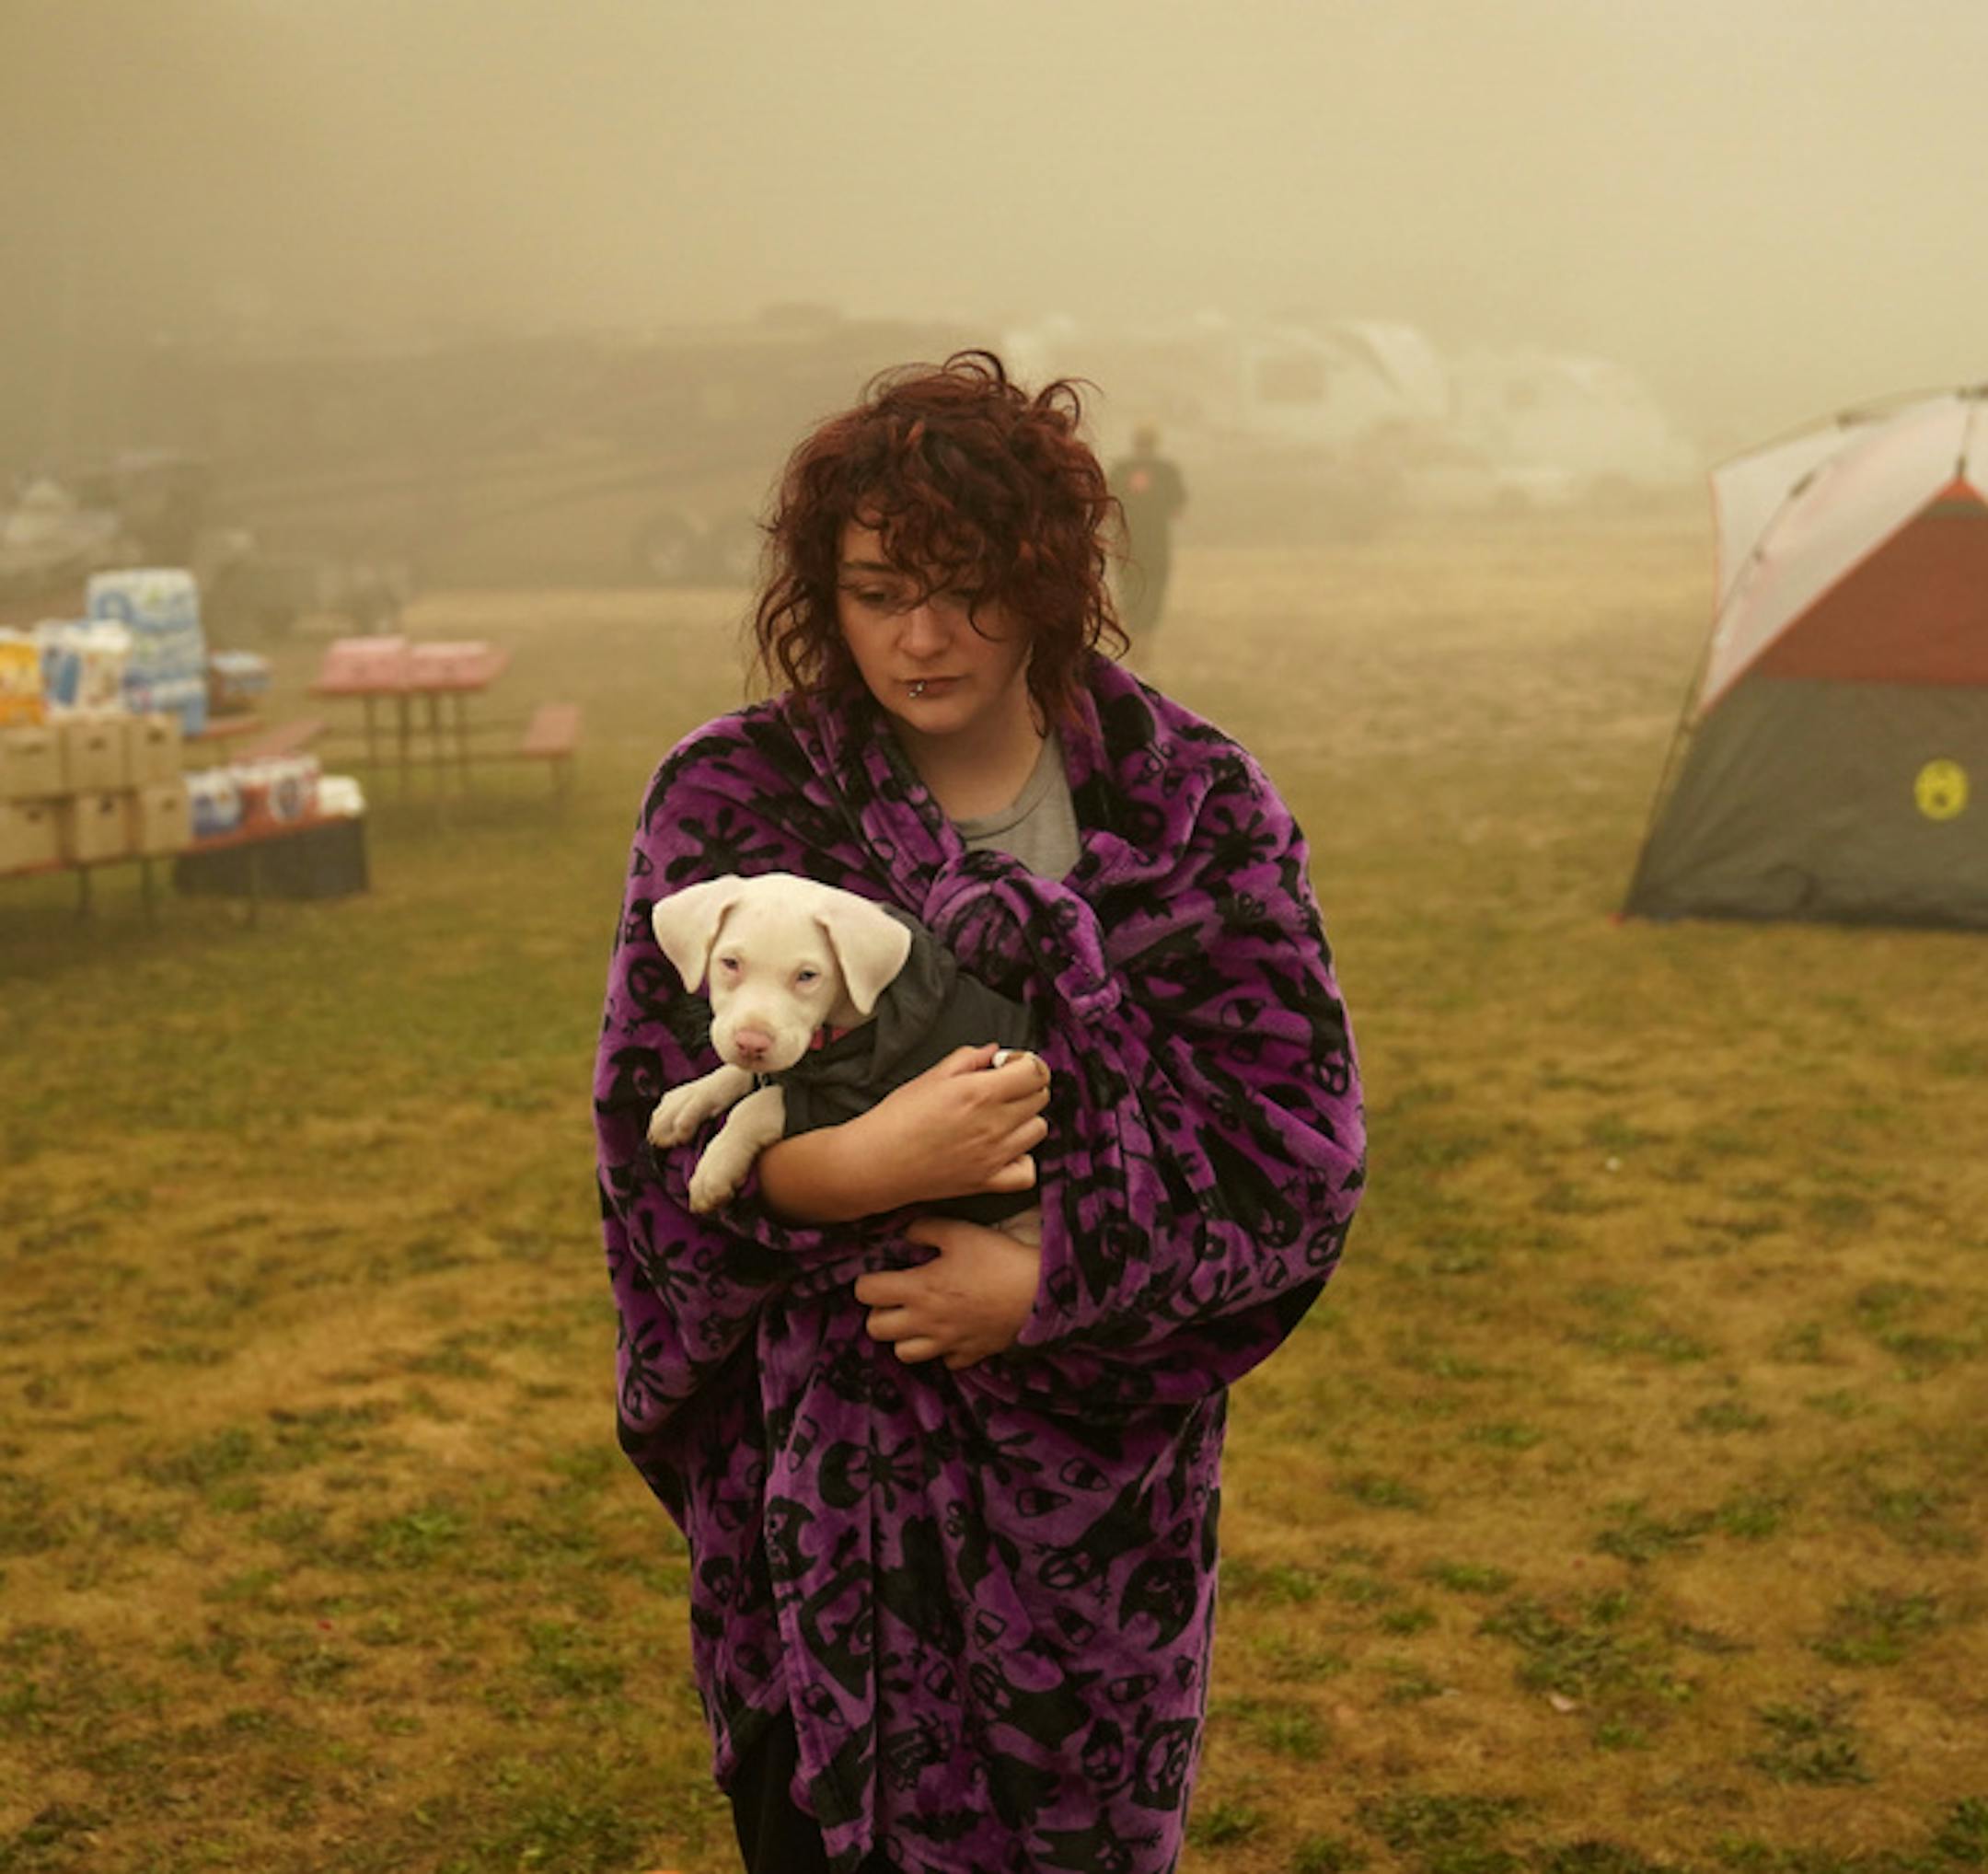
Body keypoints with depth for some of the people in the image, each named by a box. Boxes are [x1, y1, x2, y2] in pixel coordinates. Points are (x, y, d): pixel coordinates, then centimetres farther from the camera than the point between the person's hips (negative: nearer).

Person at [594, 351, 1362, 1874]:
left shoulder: (1191, 804, -3)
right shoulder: (733, 804, -3)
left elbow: (1302, 1144, -5)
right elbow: (653, 1144, -5)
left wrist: (1052, 1284, -17)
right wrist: (848, 1169, -25)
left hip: (1097, 1467, 1)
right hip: (823, 1476, -1)